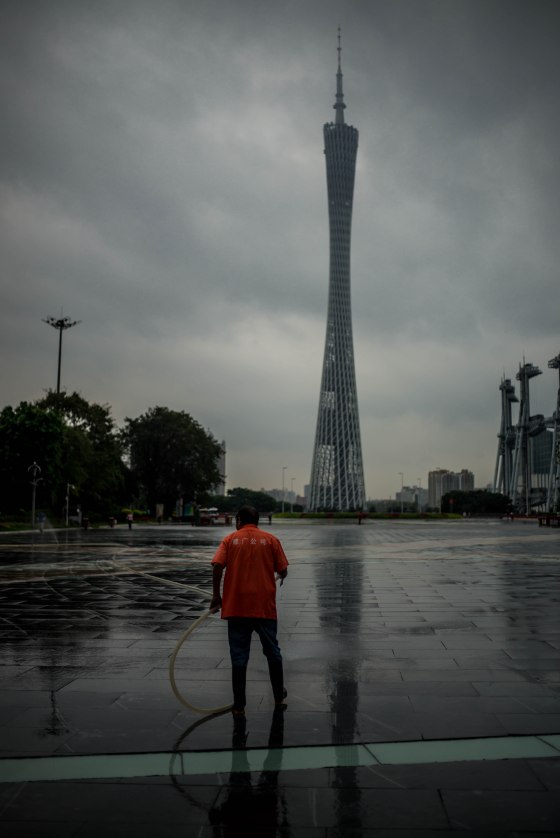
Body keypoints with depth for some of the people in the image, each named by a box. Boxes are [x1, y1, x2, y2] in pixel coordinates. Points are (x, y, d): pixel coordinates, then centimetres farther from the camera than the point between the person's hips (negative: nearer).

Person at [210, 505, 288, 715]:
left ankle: (239, 706, 10)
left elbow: (217, 566, -10)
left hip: (236, 607, 0)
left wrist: (216, 595, 0)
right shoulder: (271, 540, 3)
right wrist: (279, 577, 23)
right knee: (272, 652, 16)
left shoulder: (230, 539, 2)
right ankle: (279, 698, 27)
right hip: (265, 607, 1)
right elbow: (283, 571, 0)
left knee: (239, 656, 6)